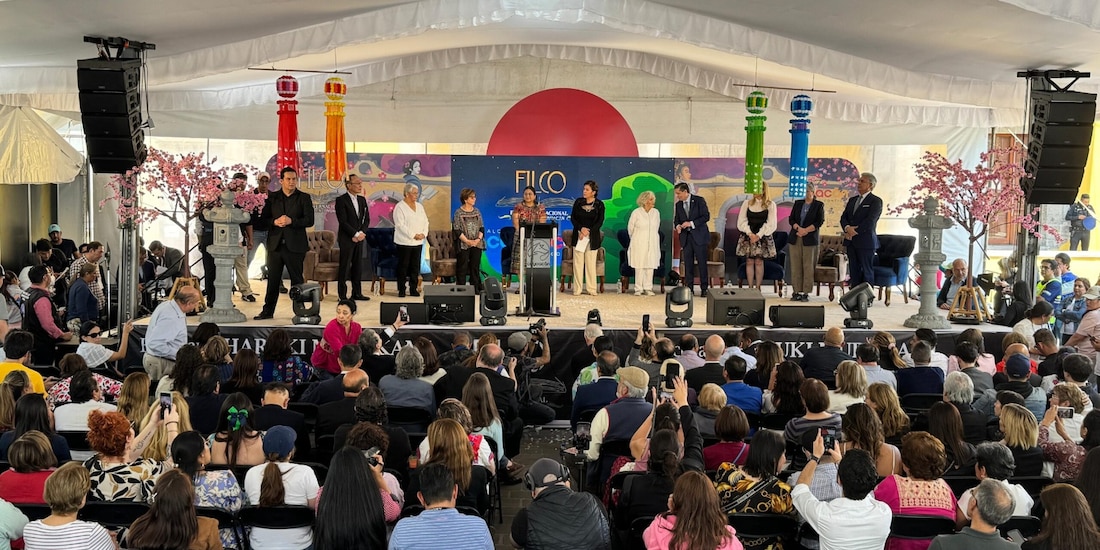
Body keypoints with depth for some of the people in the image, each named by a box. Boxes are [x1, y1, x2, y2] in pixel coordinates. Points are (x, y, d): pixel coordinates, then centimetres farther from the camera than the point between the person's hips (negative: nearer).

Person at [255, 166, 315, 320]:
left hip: (295, 245, -2)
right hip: (275, 244, 3)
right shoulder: (272, 197, 10)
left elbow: (309, 220, -7)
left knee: (297, 279, 4)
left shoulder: (303, 198, 2)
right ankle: (268, 310, 16)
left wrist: (291, 221, -17)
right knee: (273, 279, 8)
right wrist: (275, 221, -12)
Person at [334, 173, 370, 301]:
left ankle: (357, 293, 15)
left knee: (358, 267, 8)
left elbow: (367, 219, 10)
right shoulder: (341, 200, -8)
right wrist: (356, 234, -15)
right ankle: (342, 295, 3)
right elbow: (343, 221, -14)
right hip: (346, 239, -6)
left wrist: (361, 233, -6)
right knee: (345, 267, -2)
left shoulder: (362, 200, 12)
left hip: (359, 238, 6)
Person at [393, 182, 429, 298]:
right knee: (403, 266, 0)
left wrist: (424, 234, -4)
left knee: (415, 267, 8)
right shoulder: (400, 207, -8)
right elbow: (400, 225, -15)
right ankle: (401, 290, 7)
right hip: (405, 242, -6)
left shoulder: (419, 206, 14)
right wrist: (413, 235, -17)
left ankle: (413, 289, 16)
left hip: (418, 242, 6)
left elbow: (425, 221, 13)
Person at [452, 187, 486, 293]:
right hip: (463, 245, -4)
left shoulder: (477, 211, 9)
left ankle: (475, 288, 11)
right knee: (462, 267, -1)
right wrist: (467, 241, -15)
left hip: (477, 244, 4)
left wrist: (478, 239, -8)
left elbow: (482, 227, 9)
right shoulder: (458, 212, -4)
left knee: (475, 267, 5)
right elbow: (456, 230, -8)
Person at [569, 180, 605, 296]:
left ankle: (591, 288, 7)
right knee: (578, 262, 0)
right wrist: (581, 228, -13)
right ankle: (577, 289, 4)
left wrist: (588, 232, -13)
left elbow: (600, 222, -3)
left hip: (592, 237, -1)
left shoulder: (599, 204, 0)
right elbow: (572, 218, 3)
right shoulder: (578, 202, 4)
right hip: (578, 236, 1)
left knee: (591, 263, 1)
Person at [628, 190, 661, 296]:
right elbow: (630, 228, 5)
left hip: (652, 244, 3)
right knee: (639, 266, -3)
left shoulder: (656, 212, 3)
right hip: (639, 244, -3)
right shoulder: (636, 212, -6)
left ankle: (648, 288, 9)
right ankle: (638, 289, 3)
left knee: (650, 266, 2)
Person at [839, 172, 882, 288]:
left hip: (865, 242, -6)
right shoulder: (852, 200, 17)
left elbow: (870, 221, -15)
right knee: (854, 271, 7)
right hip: (851, 242, 6)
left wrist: (853, 232, -14)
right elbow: (843, 217, 10)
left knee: (867, 271, -2)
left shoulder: (875, 201, -5)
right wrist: (847, 228, -12)